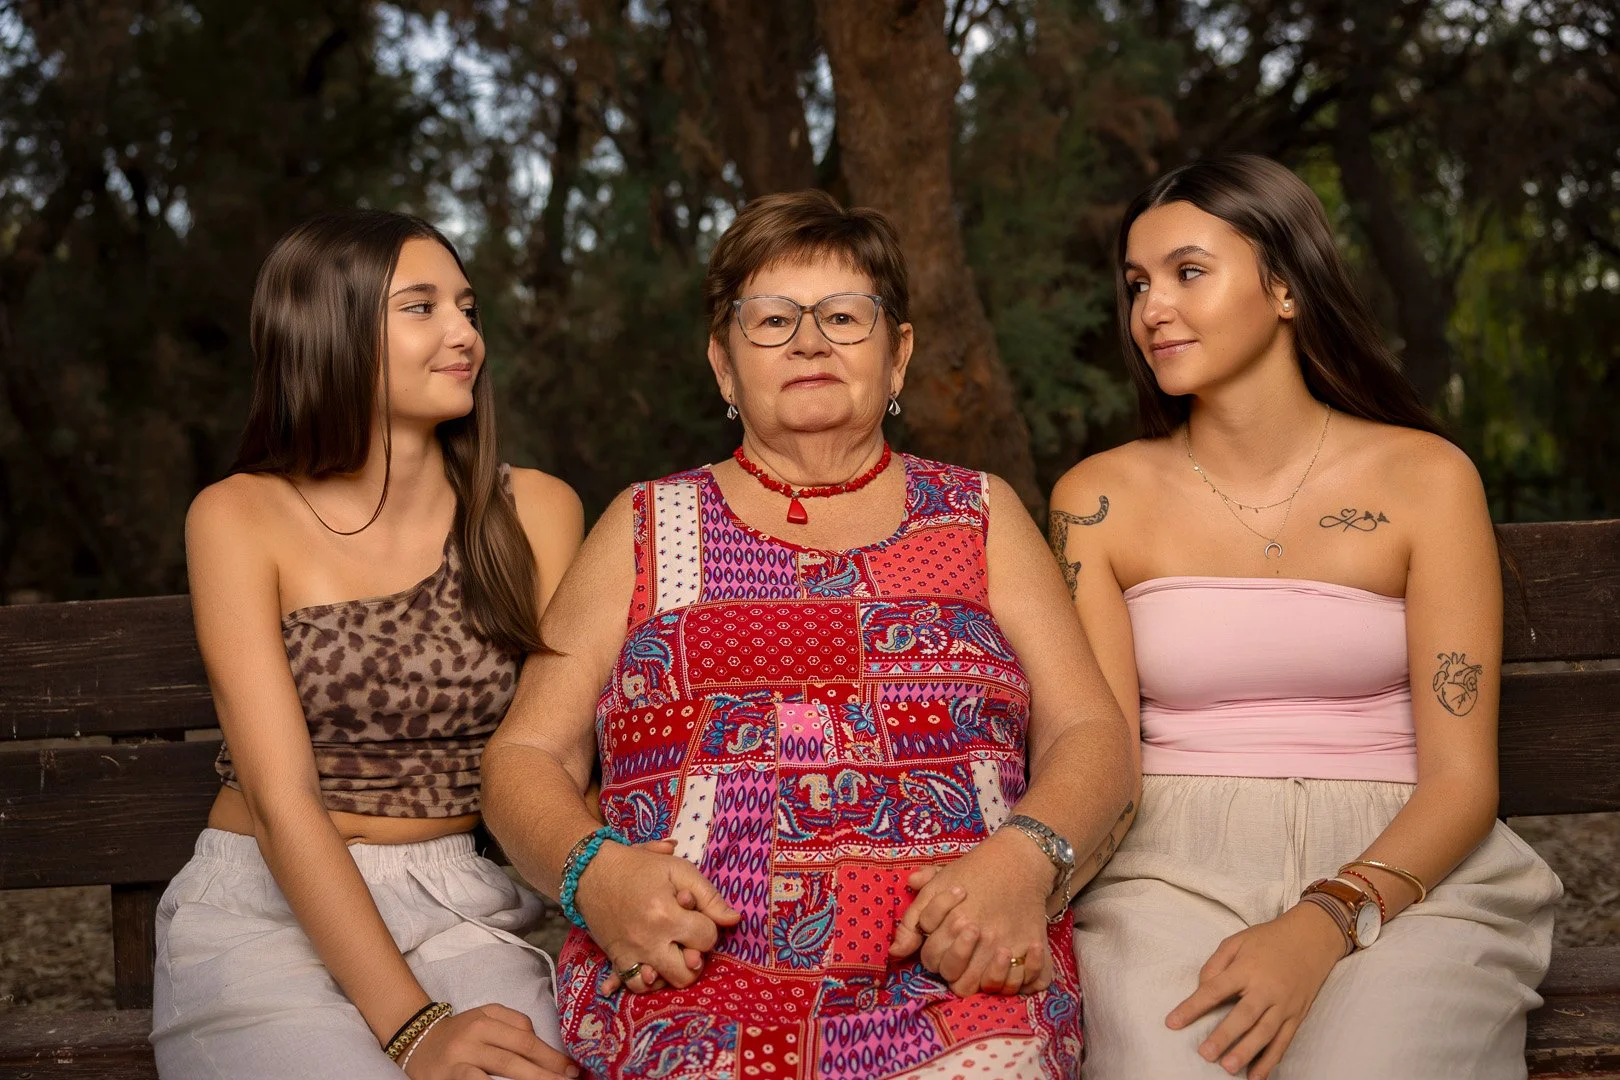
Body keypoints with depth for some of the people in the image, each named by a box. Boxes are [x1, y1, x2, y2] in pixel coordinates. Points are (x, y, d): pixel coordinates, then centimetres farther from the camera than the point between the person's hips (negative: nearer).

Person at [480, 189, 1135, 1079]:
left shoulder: (981, 516, 18)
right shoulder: (646, 529, 17)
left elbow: (1092, 735, 10)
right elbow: (527, 757, 12)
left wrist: (1025, 854, -11)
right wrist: (591, 871, -10)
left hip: (957, 979, 1)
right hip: (692, 981, -1)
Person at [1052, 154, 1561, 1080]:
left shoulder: (1424, 477, 4)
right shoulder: (1100, 500, 9)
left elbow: (1462, 778, -2)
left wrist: (1327, 922, -19)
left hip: (1398, 872, 0)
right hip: (1172, 868, 1)